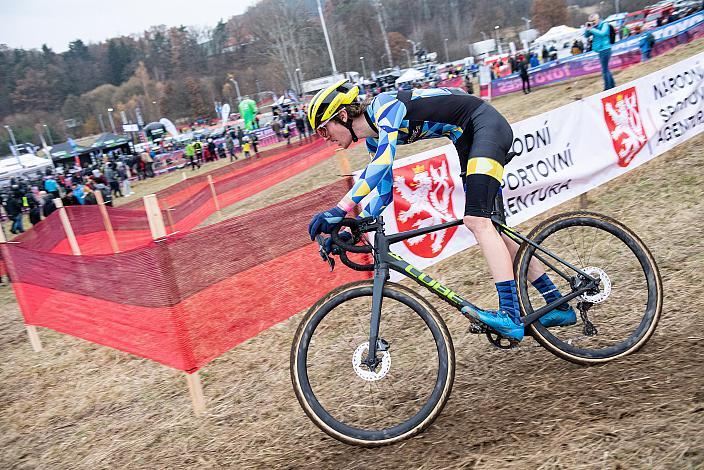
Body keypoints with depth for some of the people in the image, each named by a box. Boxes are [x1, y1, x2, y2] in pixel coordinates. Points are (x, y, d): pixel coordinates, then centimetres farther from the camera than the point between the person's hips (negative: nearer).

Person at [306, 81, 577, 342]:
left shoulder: (384, 106, -20)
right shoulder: (373, 138, 5)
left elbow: (383, 163, -36)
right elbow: (384, 193, 9)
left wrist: (340, 209, -39)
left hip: (487, 124, -9)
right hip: (469, 139, 9)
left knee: (476, 221, -23)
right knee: (485, 226, 7)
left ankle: (510, 317, -26)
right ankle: (559, 306, 15)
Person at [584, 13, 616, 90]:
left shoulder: (604, 24, -7)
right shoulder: (594, 26, 12)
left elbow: (602, 33, -24)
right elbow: (586, 35, 12)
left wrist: (591, 29, -21)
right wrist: (588, 28, -4)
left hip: (605, 49, -9)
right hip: (600, 50, 9)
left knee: (604, 69, -9)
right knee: (606, 69, 17)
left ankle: (607, 87, -5)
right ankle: (612, 85, 28)